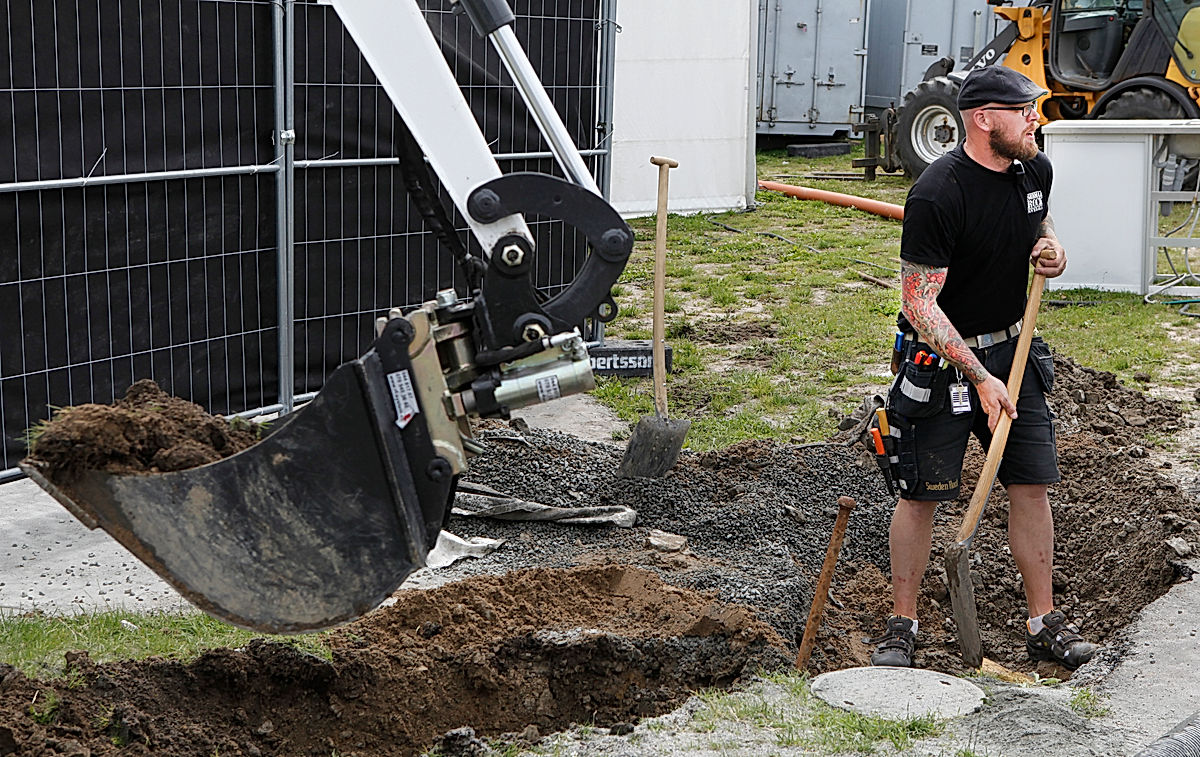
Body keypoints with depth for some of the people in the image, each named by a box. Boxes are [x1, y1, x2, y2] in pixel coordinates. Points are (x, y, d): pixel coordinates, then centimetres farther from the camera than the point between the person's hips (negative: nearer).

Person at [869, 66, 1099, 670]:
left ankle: (1043, 624, 16)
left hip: (1012, 349, 6)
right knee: (921, 494, 0)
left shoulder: (1034, 169, 0)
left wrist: (1051, 248, 0)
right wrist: (979, 378, -26)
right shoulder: (936, 195, -23)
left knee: (1032, 485, 5)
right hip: (941, 358, -6)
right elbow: (919, 303, -22)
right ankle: (902, 625, 15)